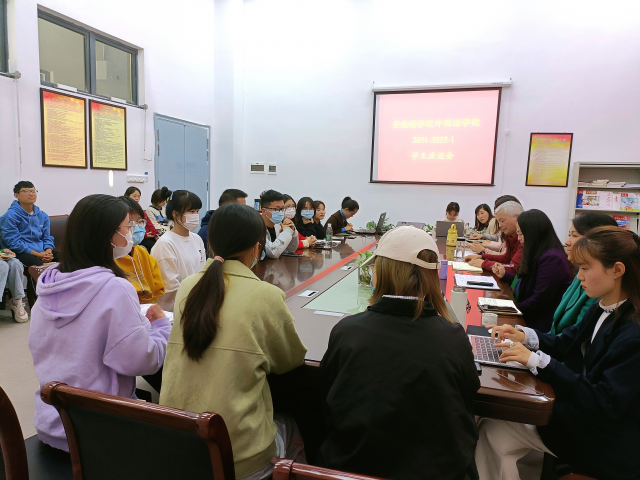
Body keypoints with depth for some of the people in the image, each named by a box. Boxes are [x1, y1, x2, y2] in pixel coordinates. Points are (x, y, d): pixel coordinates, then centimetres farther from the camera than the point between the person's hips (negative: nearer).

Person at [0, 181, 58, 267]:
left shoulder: (43, 215, 15)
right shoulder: (10, 216, -3)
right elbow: (13, 242, -10)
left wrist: (48, 251, -7)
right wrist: (38, 254, -18)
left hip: (43, 251, 6)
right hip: (22, 253, -6)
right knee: (38, 264, -37)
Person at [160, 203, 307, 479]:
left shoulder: (186, 288, -4)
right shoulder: (266, 296, -17)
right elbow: (292, 361, -1)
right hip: (237, 458, -5)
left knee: (278, 422, 32)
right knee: (290, 429, 29)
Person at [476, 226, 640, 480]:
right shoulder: (602, 310, 1)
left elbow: (606, 405, -29)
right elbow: (565, 343, 13)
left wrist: (538, 361, -30)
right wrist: (524, 335, -6)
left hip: (606, 444, -7)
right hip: (579, 409, 7)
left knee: (494, 430, -10)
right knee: (491, 427, -6)